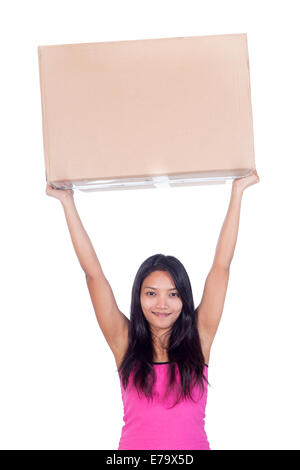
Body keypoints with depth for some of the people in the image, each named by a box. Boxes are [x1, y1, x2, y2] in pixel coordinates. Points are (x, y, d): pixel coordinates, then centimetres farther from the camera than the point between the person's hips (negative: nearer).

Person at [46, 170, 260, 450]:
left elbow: (221, 267, 2)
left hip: (193, 444, -1)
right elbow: (93, 272, 0)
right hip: (135, 444, 1)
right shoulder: (125, 342, 0)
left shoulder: (198, 338, 1)